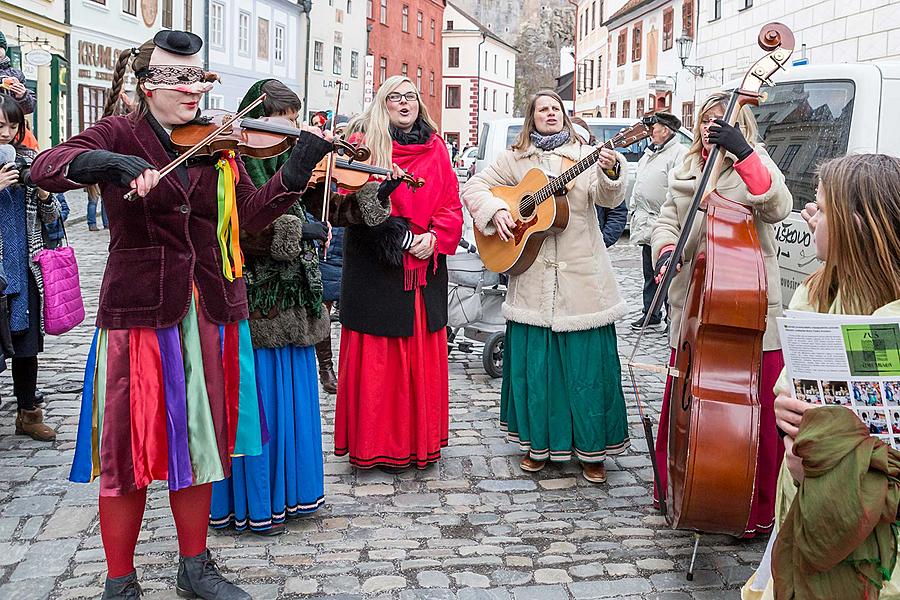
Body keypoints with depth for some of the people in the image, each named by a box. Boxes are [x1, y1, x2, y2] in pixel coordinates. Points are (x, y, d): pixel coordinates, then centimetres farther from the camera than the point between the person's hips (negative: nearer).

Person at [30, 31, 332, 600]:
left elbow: (252, 213, -1)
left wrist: (303, 162, -11)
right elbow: (45, 168, -16)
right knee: (131, 447, 2)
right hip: (140, 312, -4)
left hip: (210, 315, 4)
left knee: (199, 440, 13)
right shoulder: (120, 134, -1)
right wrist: (112, 164, -33)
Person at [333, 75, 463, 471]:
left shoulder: (435, 147, 13)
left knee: (423, 357, 8)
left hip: (425, 269, 4)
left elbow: (451, 205, 9)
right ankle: (377, 442, 12)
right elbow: (348, 203, -8)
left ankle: (420, 440, 21)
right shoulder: (364, 141, 2)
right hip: (376, 269, -3)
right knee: (377, 356, 0)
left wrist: (435, 237, -8)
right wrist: (379, 190, -26)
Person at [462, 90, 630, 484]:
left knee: (586, 363, 0)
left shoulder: (586, 156, 6)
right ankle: (539, 444, 22)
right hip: (532, 279, 2)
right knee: (534, 363, 7)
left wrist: (611, 173, -31)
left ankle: (592, 451, 12)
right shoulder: (516, 159, 10)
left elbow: (609, 199, -9)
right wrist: (495, 211, -8)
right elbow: (474, 187, 11)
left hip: (582, 278, -1)